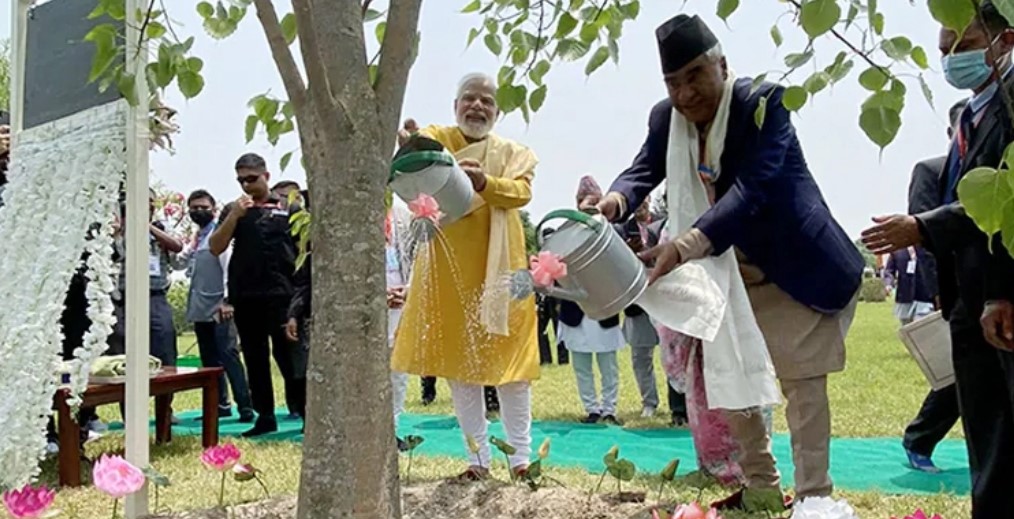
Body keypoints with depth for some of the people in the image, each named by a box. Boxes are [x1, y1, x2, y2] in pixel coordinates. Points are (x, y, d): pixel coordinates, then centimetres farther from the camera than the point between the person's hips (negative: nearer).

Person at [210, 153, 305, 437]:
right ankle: (265, 417, 17)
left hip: (281, 294, -3)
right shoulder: (233, 210, 12)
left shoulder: (287, 208, 4)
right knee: (255, 358, 9)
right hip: (245, 296, 4)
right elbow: (215, 248, 2)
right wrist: (235, 215, -10)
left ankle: (306, 412, 1)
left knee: (288, 355, -4)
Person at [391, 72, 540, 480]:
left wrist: (484, 182, -32)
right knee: (458, 361, 4)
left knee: (508, 356, 1)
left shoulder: (514, 152, 7)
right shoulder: (432, 139, 5)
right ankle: (479, 457, 14)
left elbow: (521, 191, -12)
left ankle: (521, 456, 11)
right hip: (448, 268, 0)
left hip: (499, 267, 0)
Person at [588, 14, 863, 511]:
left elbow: (752, 186, -34)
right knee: (730, 376, 12)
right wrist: (614, 200, -35)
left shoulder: (763, 101, -22)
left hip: (799, 265, -6)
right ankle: (760, 485, 27)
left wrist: (686, 245, -47)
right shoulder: (666, 117, -3)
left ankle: (813, 496, 6)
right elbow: (643, 171, -9)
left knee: (801, 380, -4)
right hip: (732, 270, 7)